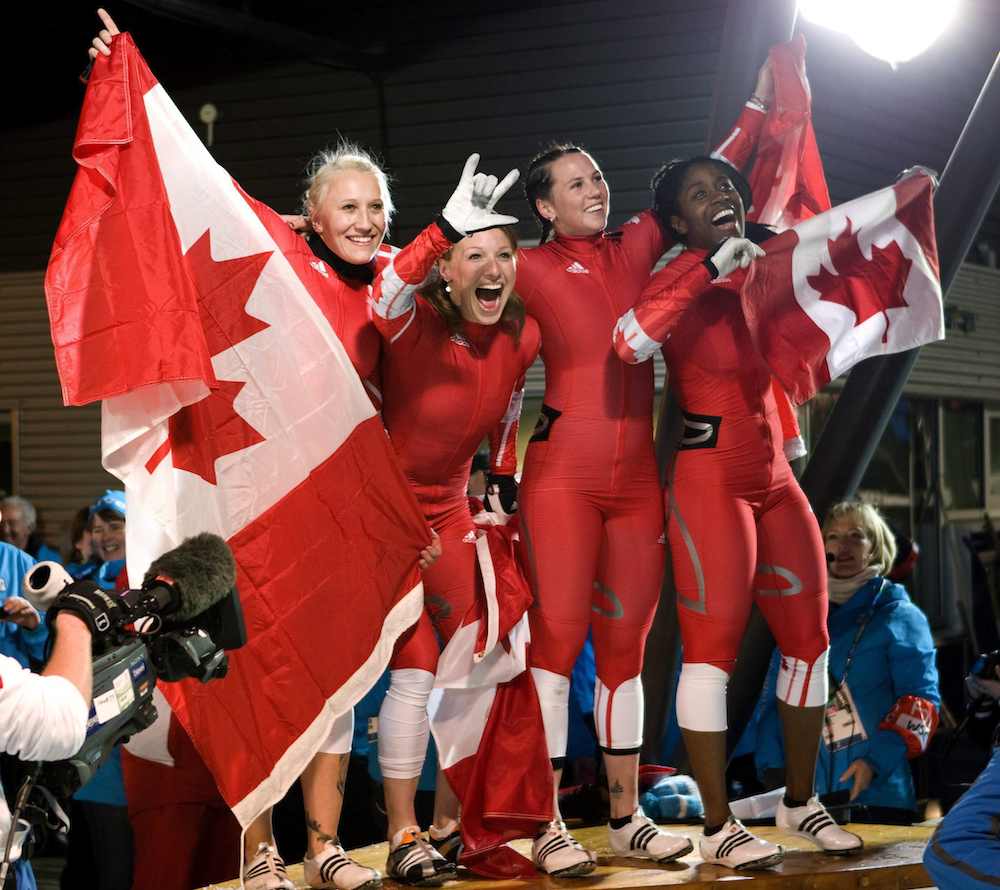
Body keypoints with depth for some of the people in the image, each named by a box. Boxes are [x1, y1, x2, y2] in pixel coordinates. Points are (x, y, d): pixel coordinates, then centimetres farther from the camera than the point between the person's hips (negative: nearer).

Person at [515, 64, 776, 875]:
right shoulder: (530, 267, 1)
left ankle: (627, 817, 16)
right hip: (563, 469, -5)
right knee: (558, 638, -7)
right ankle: (548, 826, -4)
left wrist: (761, 105, 23)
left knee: (626, 642, 8)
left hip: (638, 472, 5)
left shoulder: (636, 247, 13)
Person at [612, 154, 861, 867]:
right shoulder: (681, 279, -8)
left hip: (776, 480, 7)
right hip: (711, 481, -7)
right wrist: (710, 266, -27)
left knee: (809, 635, 9)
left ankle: (801, 802, 23)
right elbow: (630, 342, -30)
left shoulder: (762, 270, 10)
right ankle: (719, 828, -2)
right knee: (714, 644, -8)